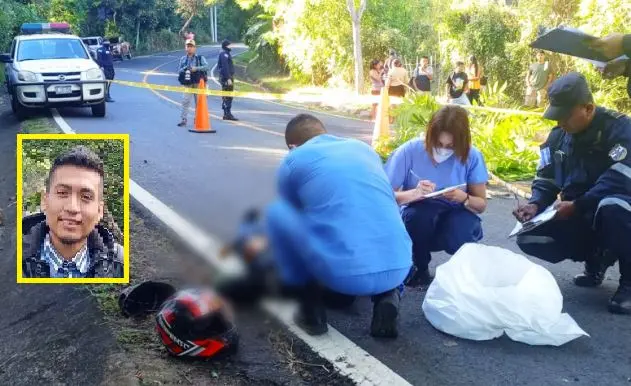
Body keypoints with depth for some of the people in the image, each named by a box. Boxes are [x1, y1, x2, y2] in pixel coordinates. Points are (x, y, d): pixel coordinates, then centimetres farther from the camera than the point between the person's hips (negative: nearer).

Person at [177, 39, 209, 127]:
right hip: (187, 84, 2)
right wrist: (184, 69, -10)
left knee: (198, 102, 4)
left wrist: (196, 68, -20)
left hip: (198, 83, -2)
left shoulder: (200, 58, 4)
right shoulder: (183, 59, 13)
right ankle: (184, 120, -4)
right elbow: (179, 71, 12)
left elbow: (206, 66, -10)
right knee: (185, 101, -7)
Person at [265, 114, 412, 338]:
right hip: (398, 268, 4)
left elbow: (292, 214, 29)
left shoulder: (293, 160, 12)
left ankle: (311, 309, 16)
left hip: (342, 273, -4)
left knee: (276, 212, 20)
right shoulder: (364, 148, 24)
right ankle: (387, 297, 11)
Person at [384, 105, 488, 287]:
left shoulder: (472, 156, -11)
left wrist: (464, 198, -25)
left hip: (454, 219, 1)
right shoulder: (410, 150, -16)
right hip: (417, 219, 0)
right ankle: (419, 269, -4)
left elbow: (481, 204, -1)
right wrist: (414, 193, -34)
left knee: (460, 235, -34)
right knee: (420, 213, -36)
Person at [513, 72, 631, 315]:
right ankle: (596, 260, 12)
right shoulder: (558, 136, 3)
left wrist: (576, 205, -29)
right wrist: (535, 204, -15)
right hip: (578, 217, 6)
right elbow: (546, 180, 6)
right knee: (528, 238, -13)